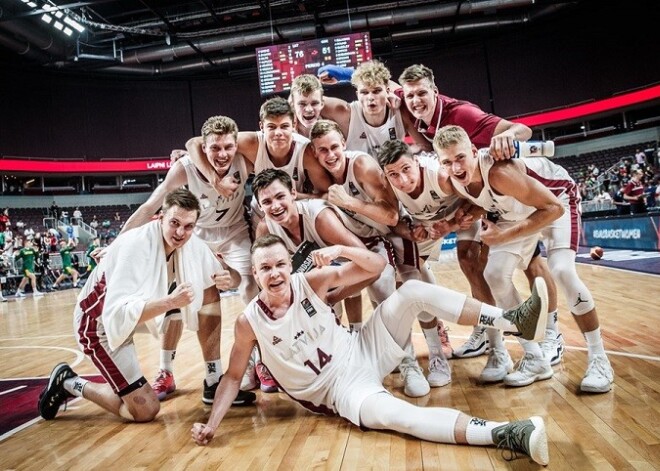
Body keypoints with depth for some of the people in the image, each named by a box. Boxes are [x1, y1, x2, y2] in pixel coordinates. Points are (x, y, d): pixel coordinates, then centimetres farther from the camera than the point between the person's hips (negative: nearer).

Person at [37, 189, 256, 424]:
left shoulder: (190, 243, -11)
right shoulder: (136, 245, -32)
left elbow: (231, 275, -5)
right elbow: (119, 313, -37)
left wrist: (227, 279, -28)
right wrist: (170, 302, -48)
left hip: (133, 313, 7)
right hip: (100, 320, -7)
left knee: (210, 296, -7)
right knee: (145, 411, -8)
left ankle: (214, 384, 3)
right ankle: (69, 384, 11)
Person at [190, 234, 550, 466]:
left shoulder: (309, 282, -8)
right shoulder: (248, 322, -12)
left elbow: (377, 266, -9)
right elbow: (233, 376, 0)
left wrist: (342, 250, -27)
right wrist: (211, 425, -9)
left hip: (362, 351, 4)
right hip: (340, 387, -3)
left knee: (413, 291, -17)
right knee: (389, 413, -38)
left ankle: (513, 321, -17)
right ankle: (503, 435, -41)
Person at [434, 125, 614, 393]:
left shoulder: (499, 172, -40)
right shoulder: (456, 182, -19)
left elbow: (553, 208, -35)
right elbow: (480, 204, 4)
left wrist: (504, 236, -34)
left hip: (556, 199, -6)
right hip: (517, 211, 7)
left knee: (562, 272, -24)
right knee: (495, 275, -6)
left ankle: (599, 361, -7)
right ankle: (535, 359, 6)